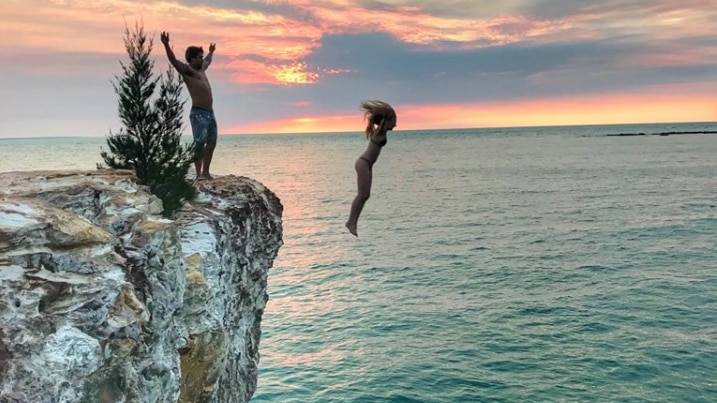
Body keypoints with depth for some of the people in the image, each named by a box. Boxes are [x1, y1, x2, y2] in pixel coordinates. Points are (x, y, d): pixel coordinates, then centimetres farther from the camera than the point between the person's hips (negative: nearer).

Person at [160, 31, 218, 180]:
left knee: (211, 143, 9)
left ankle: (206, 172, 15)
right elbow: (173, 60, -20)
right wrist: (166, 45, -35)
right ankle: (198, 173, -14)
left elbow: (208, 61, 43)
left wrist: (211, 52, 60)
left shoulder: (201, 69, 21)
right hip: (198, 113, -9)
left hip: (210, 112, 9)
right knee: (199, 143, -13)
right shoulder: (187, 70, -3)